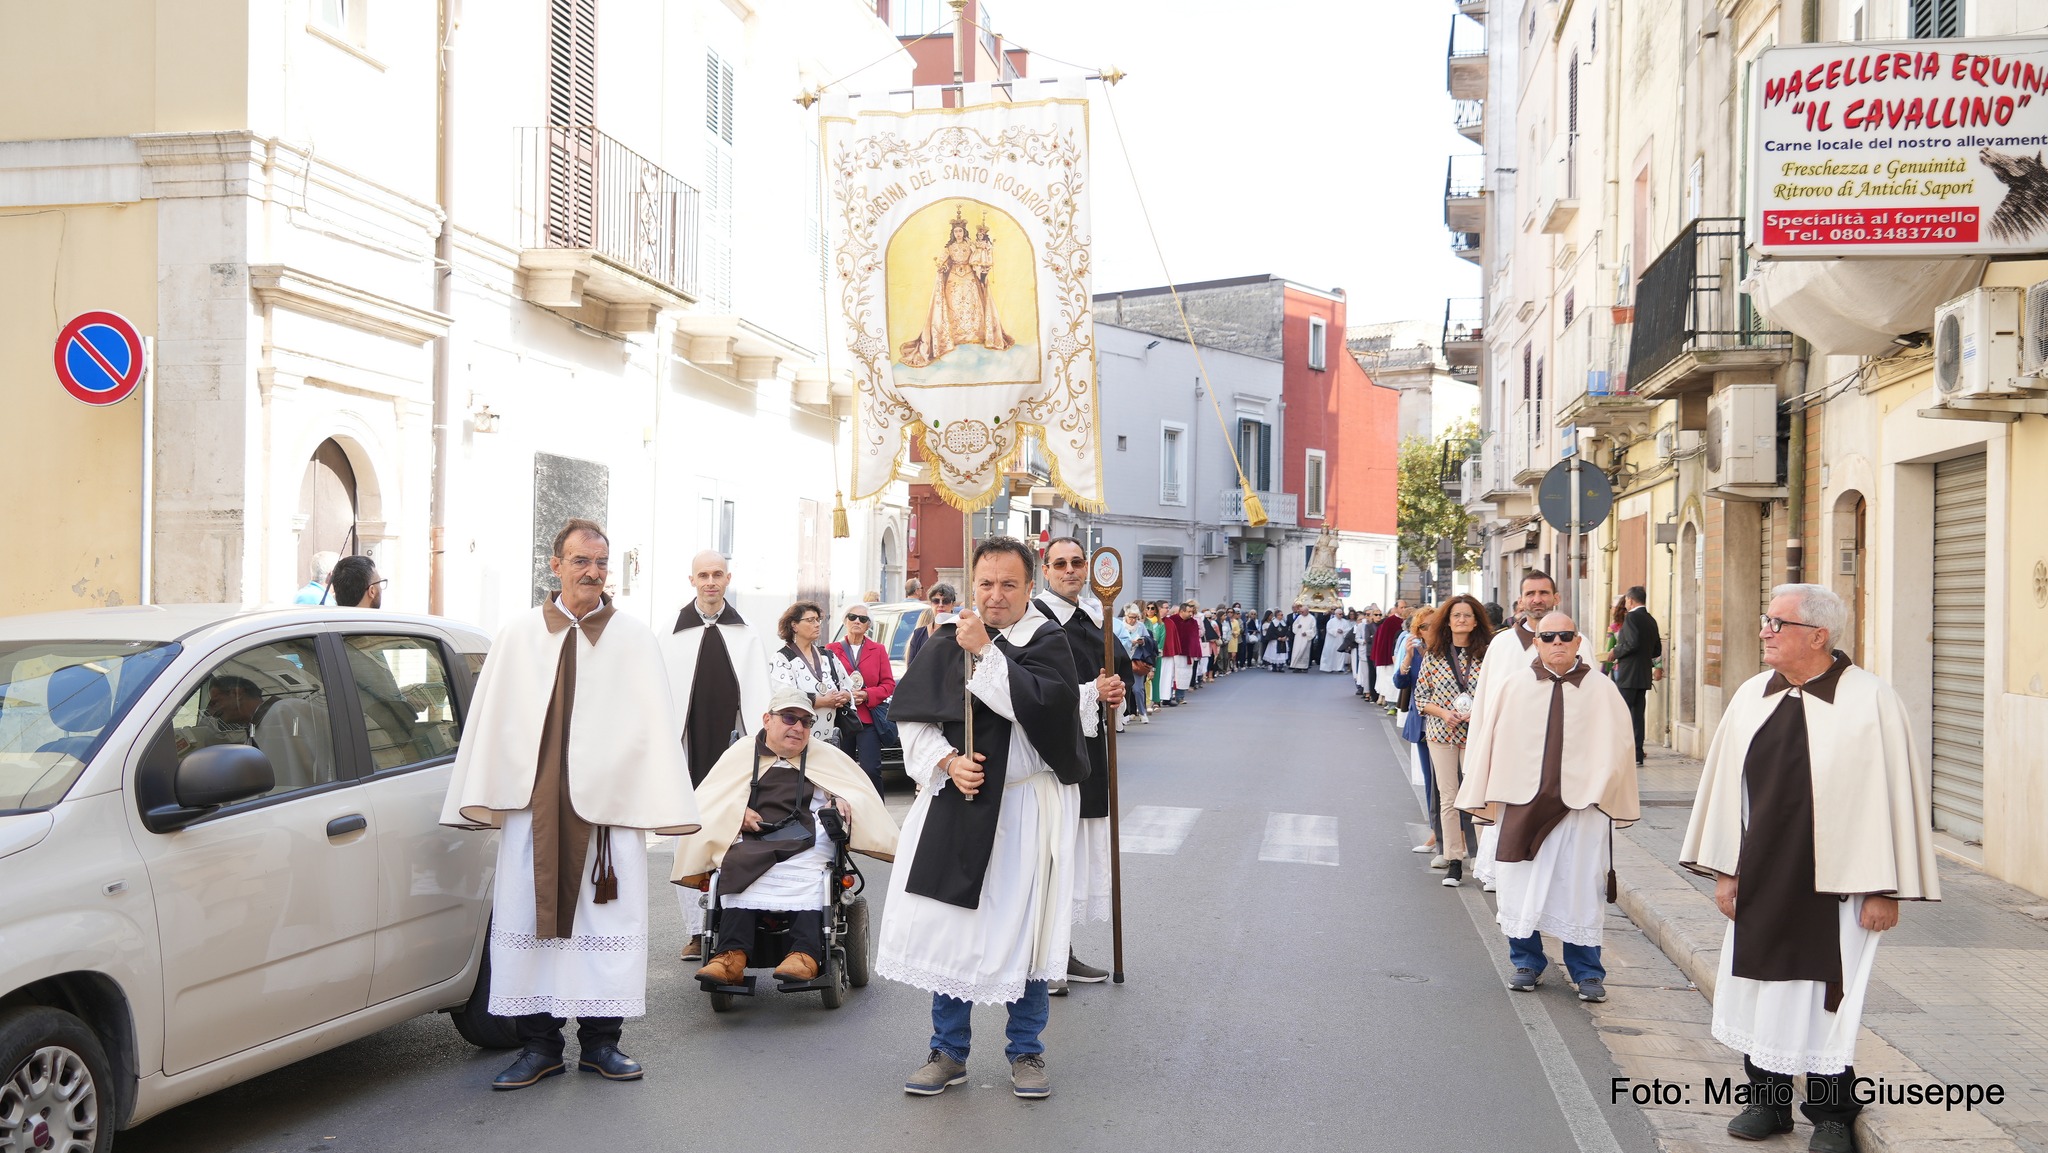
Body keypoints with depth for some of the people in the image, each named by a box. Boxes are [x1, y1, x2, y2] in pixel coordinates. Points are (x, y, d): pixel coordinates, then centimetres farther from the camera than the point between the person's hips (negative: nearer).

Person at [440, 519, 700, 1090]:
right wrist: (483, 801, 3)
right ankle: (539, 1044, 15)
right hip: (533, 803, 1)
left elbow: (654, 723, 2)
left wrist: (657, 806, -5)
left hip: (609, 803, -1)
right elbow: (491, 720, 8)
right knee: (529, 915, 4)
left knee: (607, 917, 2)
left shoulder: (635, 640, 4)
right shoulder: (518, 636, 7)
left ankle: (599, 1042, 14)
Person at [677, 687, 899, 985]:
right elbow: (705, 801, 15)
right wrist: (738, 812, -5)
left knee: (805, 870, -36)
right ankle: (733, 954, -45)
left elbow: (861, 792, 22)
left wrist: (843, 802, -1)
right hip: (752, 840, 0)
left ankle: (805, 954, -48)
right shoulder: (742, 753, 21)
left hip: (807, 840, 0)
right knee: (738, 864, -35)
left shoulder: (825, 755, 24)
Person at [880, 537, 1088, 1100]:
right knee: (949, 926, 6)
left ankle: (1026, 1050, 20)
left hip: (1025, 808, -3)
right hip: (955, 804, 3)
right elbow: (912, 718, 5)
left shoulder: (1047, 643, -3)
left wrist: (984, 651, -19)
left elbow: (1035, 704, -20)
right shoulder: (945, 646, 6)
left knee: (1024, 925, 3)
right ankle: (949, 1052, 20)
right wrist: (946, 762, -11)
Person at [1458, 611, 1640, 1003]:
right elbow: (1490, 740, 7)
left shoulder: (1602, 691, 3)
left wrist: (1600, 792, -3)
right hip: (1522, 802, 1)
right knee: (1521, 887, 7)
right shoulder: (1515, 686, 4)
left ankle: (1587, 972, 15)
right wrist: (1492, 794, 4)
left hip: (1581, 805, -1)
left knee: (1581, 889, 2)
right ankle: (1526, 963, 23)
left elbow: (1615, 749, 5)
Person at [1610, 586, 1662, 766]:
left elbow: (1633, 643, -22)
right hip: (1644, 676, 8)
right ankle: (1637, 754, 9)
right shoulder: (1651, 620, 14)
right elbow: (1657, 650, 17)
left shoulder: (1631, 617, -11)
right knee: (1637, 716, 9)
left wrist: (1616, 652, -8)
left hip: (1628, 675, -8)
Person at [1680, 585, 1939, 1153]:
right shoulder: (1751, 696, 3)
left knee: (1828, 997, 5)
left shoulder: (1871, 701, -12)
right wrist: (1724, 867, 8)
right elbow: (1724, 781, 8)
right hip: (1761, 881, 5)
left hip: (1834, 883, -5)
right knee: (1762, 987, 12)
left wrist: (1884, 888, -12)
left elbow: (1893, 793, -11)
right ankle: (1768, 1100, 28)